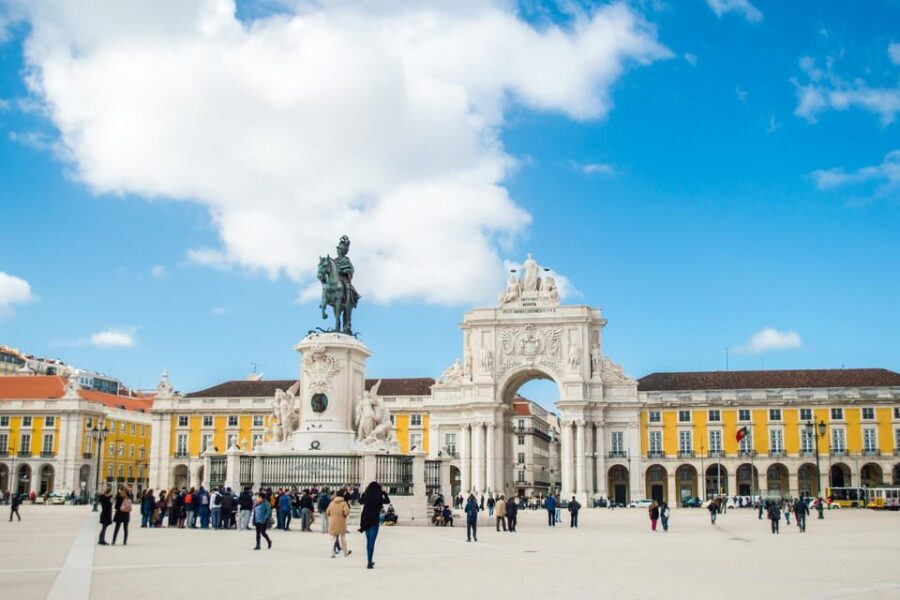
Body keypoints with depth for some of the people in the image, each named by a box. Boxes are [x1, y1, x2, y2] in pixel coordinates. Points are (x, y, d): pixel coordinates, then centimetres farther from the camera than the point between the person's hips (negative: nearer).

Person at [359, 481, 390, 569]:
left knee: (368, 541, 18)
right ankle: (369, 563, -9)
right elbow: (388, 501, 6)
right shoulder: (379, 498, -13)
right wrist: (384, 492, 12)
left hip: (365, 520, 5)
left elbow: (360, 501, 20)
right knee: (372, 542, -3)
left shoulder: (366, 497, -2)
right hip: (374, 521, -5)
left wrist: (364, 492, 25)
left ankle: (370, 561, 27)